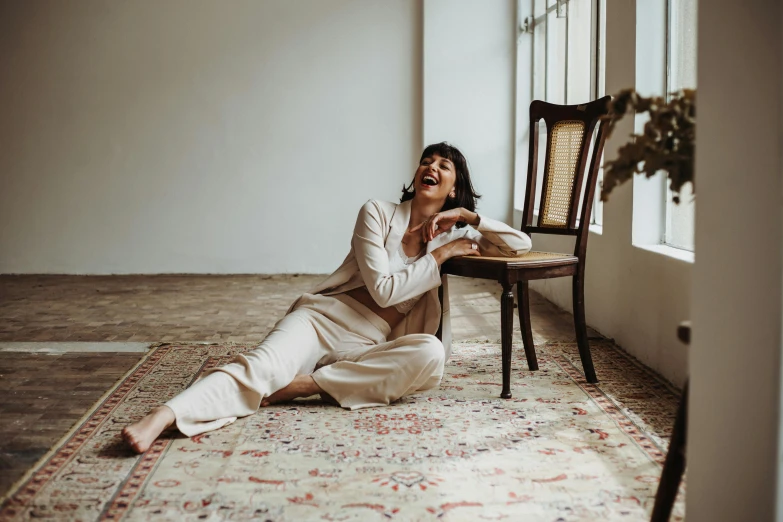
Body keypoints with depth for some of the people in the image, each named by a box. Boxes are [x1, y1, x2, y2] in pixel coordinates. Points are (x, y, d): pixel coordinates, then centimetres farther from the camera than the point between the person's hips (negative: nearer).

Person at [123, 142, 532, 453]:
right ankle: (162, 417, -53)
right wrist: (440, 256, -5)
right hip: (323, 317, -2)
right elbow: (383, 289, -6)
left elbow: (522, 245, 10)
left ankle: (302, 384, -34)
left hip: (371, 346, 2)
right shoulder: (378, 213, 4)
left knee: (429, 354, -33)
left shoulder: (456, 235, 15)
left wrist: (469, 216, 0)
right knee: (262, 364, -33)